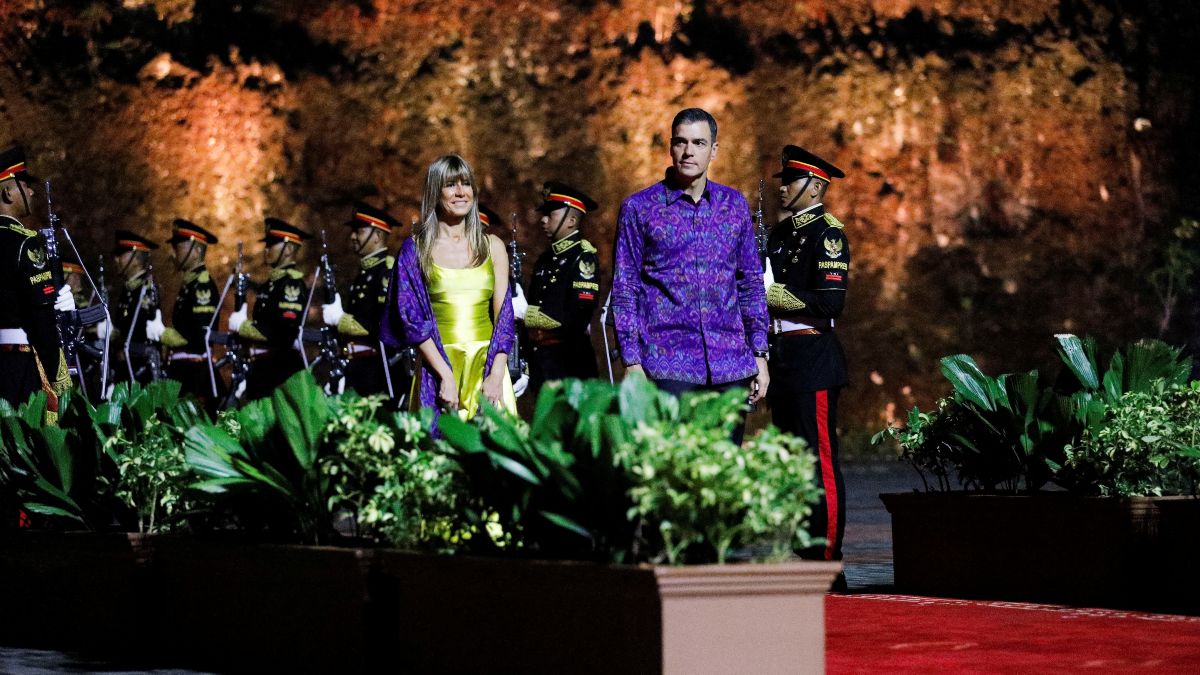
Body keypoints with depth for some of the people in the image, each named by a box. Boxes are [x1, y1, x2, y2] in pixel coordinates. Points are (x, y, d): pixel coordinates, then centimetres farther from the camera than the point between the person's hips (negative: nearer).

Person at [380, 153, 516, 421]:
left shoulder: (492, 246, 10)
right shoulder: (416, 249, 3)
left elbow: (504, 315, 5)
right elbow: (411, 319, -4)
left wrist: (496, 374, -9)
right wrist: (446, 375, -14)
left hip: (487, 366, 2)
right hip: (438, 366, -2)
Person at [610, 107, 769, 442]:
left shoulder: (734, 205, 11)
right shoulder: (639, 209, 1)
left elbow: (751, 282, 15)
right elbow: (624, 291, 1)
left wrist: (759, 354, 9)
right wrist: (632, 363, -6)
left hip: (731, 365, 3)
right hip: (668, 365, -3)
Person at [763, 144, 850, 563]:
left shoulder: (827, 234, -10)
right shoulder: (782, 232, 16)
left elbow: (831, 302, -19)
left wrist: (773, 295, -16)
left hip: (813, 357, -9)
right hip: (782, 356, 9)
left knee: (820, 460, -8)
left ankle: (827, 561, -7)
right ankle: (801, 554, 18)